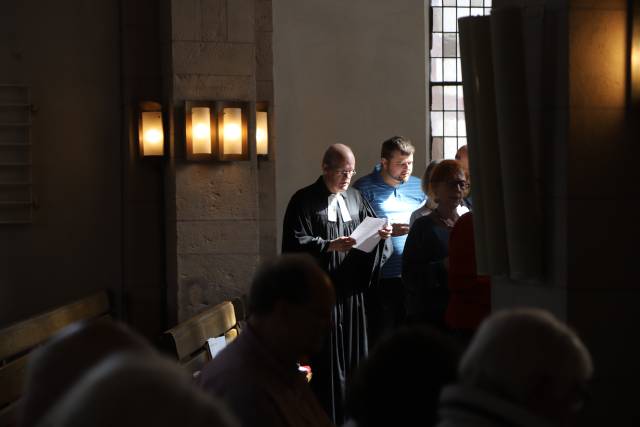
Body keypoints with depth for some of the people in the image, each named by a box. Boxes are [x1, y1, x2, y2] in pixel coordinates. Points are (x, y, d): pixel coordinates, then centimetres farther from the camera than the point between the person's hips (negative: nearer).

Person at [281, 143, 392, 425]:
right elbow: (294, 242, -11)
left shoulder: (355, 198, 14)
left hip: (352, 289, 5)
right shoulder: (304, 200, -4)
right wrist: (329, 245, -22)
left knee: (354, 353, 7)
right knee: (327, 359, -3)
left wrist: (380, 233, -5)